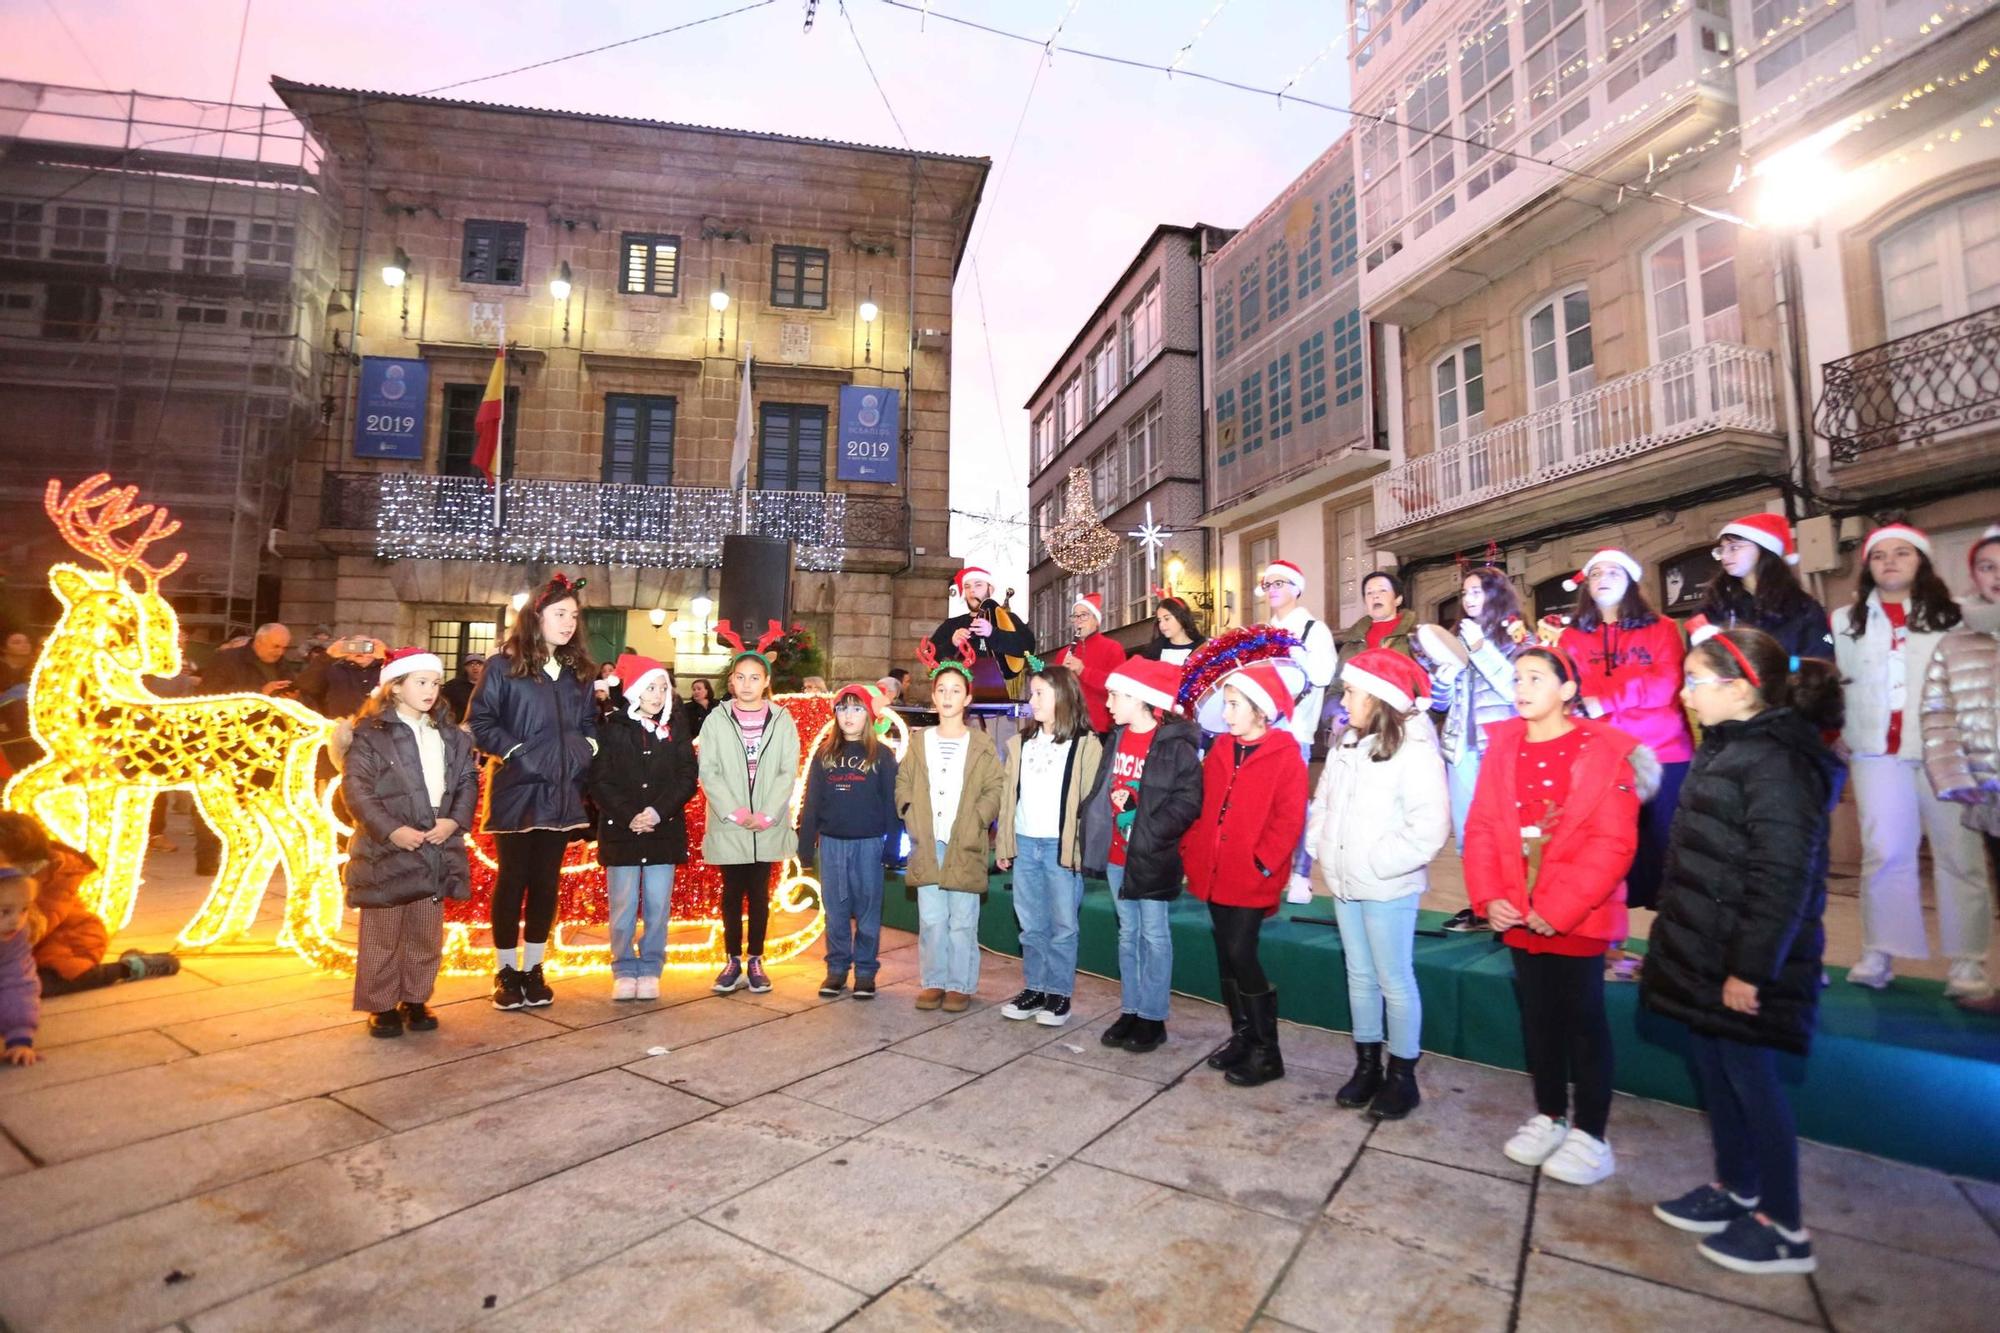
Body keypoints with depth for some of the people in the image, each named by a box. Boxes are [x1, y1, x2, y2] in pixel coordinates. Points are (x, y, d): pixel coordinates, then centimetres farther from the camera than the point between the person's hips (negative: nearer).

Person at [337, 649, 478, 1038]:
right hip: (386, 850, -4)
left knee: (426, 935, 13)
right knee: (383, 935, 6)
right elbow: (356, 788, -12)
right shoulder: (370, 732, -7)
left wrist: (455, 820, -8)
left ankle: (415, 999, 27)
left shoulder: (450, 734, 9)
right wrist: (391, 830, -20)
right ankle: (381, 1005, 20)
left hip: (436, 851, 5)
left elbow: (468, 780, 8)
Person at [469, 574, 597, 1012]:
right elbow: (480, 723, -5)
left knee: (547, 881, 9)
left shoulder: (579, 671, 11)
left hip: (561, 793, 4)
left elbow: (590, 723, 19)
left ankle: (532, 968, 21)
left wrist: (586, 746, 1)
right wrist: (516, 752, -14)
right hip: (516, 791, -4)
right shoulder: (503, 666, -4)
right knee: (512, 880, 5)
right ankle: (505, 971, 19)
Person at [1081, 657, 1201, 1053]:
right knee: (1127, 934, 16)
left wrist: (1150, 832, -21)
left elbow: (1188, 801, -18)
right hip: (1116, 855, 7)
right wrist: (1095, 831, 1)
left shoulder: (1176, 745, -14)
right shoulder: (1116, 740, 8)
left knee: (1154, 935, 6)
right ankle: (1129, 1010, 27)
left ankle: (1153, 1017, 18)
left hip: (1152, 858, -7)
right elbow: (1101, 790, 15)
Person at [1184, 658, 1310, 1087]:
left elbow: (1288, 820, -14)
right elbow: (1203, 807, 14)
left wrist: (1261, 863, -18)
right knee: (1227, 956, 14)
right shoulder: (1220, 750, 10)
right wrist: (1192, 851, 8)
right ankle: (1241, 1035, 30)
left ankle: (1267, 1051, 9)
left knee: (1241, 956, -7)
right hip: (1214, 874, 7)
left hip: (1252, 879, -7)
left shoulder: (1285, 756, -10)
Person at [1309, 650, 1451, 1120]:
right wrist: (1321, 847, 3)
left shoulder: (1415, 750, -16)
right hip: (1345, 884, 7)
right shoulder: (1346, 743, 8)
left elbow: (1430, 825, -22)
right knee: (1360, 976, 16)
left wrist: (1378, 862, -18)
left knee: (1395, 981, 5)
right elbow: (1324, 802, 16)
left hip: (1388, 889, -7)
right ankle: (1367, 1065, 30)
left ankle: (1402, 1075, 20)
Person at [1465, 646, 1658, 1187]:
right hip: (1518, 915, 5)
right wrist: (1489, 897, -6)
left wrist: (1558, 908, -18)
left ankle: (1590, 1134, 22)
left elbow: (1612, 843, -16)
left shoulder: (1603, 752, -11)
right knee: (1536, 1015, 16)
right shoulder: (1503, 747, 4)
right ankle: (1549, 1116, 33)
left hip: (1578, 918, -5)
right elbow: (1481, 827, 3)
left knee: (1583, 1018, 8)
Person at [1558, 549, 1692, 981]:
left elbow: (1665, 685, -8)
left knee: (1664, 849, 3)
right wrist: (1634, 689, -14)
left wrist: (1602, 698, -12)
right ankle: (1610, 944, 12)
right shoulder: (1573, 637, 11)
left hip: (1663, 757, -1)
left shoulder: (1661, 629, 7)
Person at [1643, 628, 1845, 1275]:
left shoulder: (1775, 763, -20)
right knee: (1712, 1066, 19)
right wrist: (1678, 937, 19)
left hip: (1742, 961, -9)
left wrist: (1750, 969, -21)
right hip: (1704, 953, 9)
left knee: (1750, 1079, 4)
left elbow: (1782, 878, -23)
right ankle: (1735, 1190, 35)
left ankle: (1784, 1229, 21)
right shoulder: (1727, 749, 10)